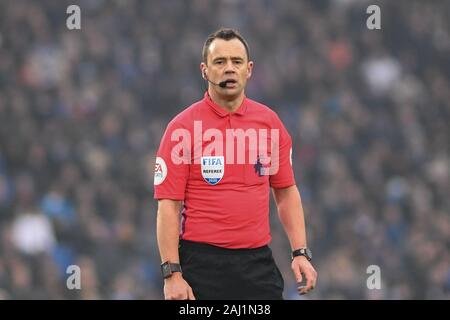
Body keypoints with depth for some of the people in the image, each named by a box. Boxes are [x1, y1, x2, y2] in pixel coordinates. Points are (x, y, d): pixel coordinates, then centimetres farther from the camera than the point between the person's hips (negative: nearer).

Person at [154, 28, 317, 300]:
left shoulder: (270, 122, 8)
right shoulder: (183, 127, -4)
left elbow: (286, 192, 14)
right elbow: (168, 204, -7)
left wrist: (301, 253, 4)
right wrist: (172, 273, -13)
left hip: (258, 260, 3)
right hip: (202, 264, -3)